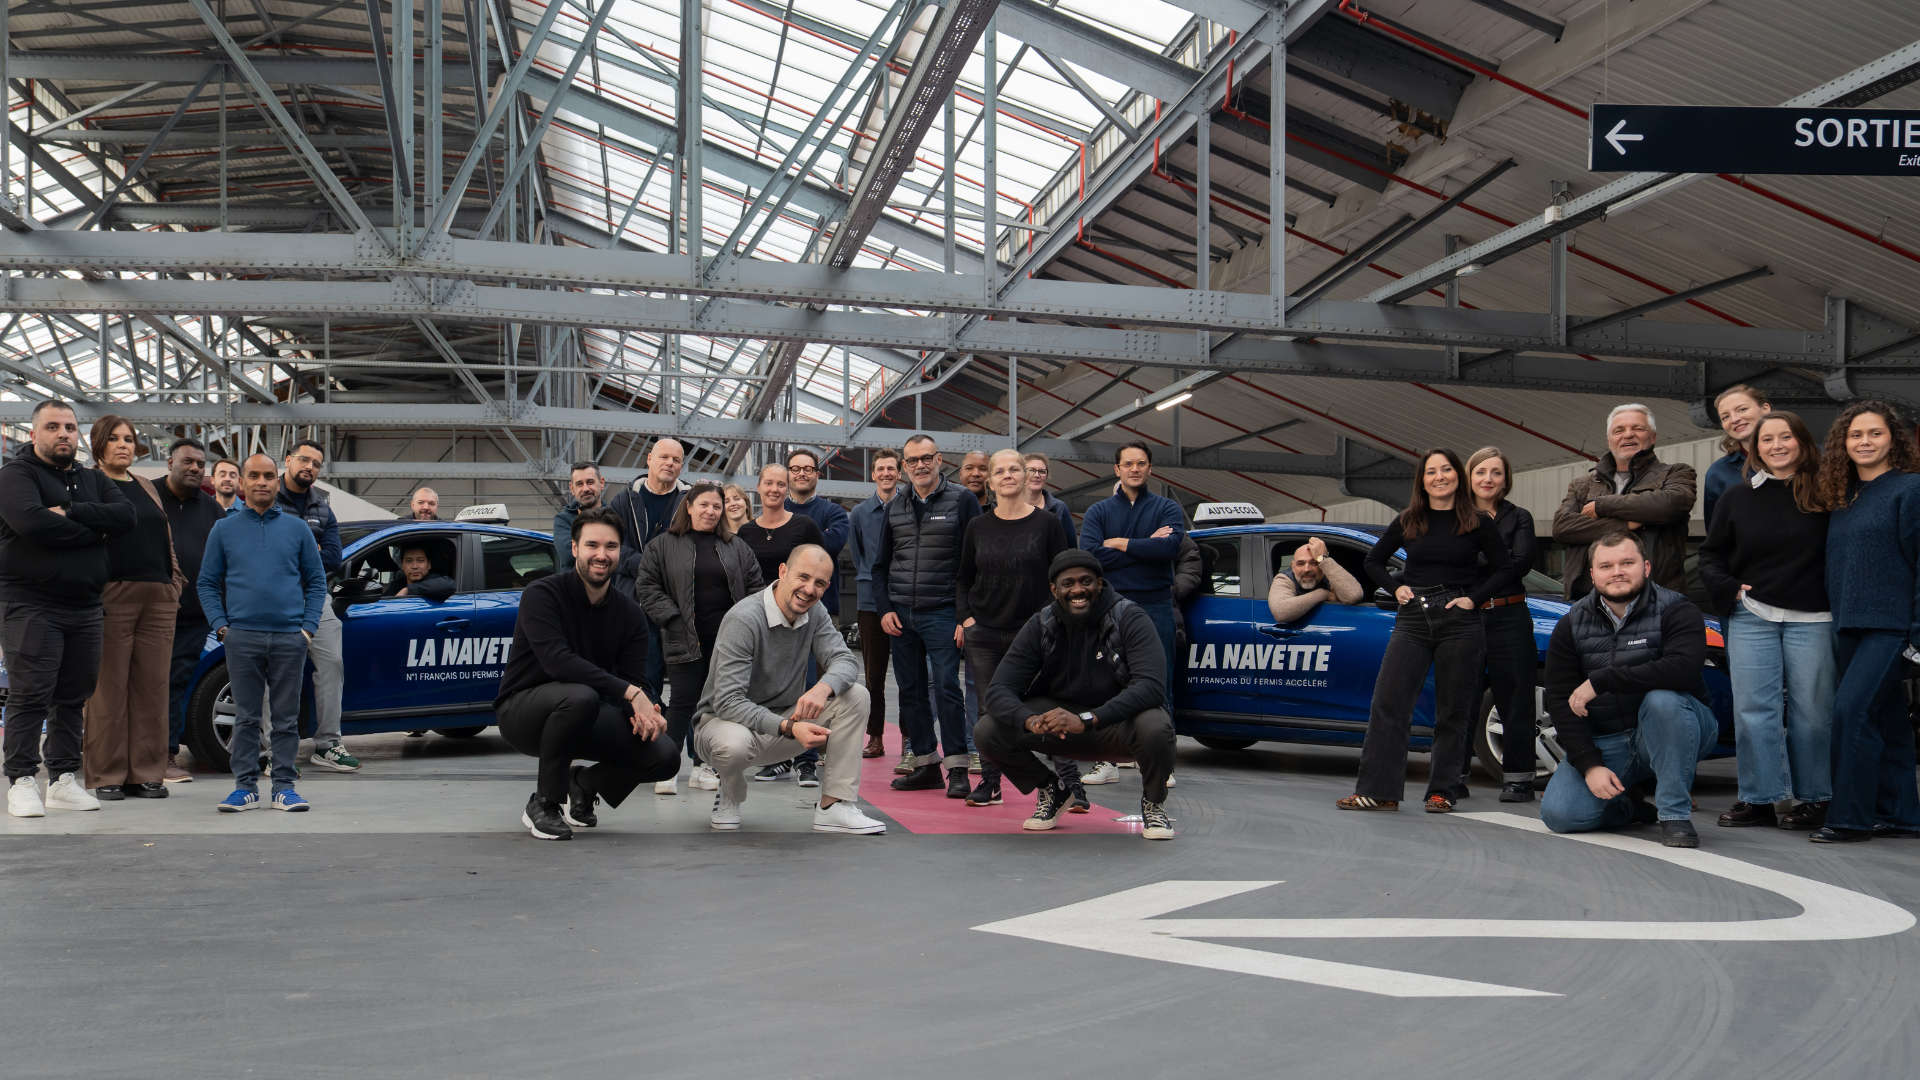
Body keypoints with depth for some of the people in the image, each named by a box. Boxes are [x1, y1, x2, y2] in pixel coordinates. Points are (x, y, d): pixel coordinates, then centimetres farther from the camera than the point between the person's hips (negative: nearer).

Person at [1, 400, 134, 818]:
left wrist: (70, 512, -12)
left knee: (73, 696, 7)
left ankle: (64, 780, 12)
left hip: (85, 607, 6)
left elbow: (125, 515, 1)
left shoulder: (92, 481, 18)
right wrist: (94, 532, -9)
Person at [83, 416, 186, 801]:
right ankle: (106, 776, 2)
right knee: (109, 690, -4)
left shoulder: (147, 488, 22)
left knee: (152, 688, 3)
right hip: (111, 596, -5)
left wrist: (174, 585, 16)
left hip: (158, 597, 5)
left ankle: (147, 773, 8)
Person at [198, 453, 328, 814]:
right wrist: (221, 626, -1)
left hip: (289, 637, 0)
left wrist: (308, 627, 0)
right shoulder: (224, 530, 9)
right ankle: (246, 786, 9)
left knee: (287, 716, 3)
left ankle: (285, 786, 9)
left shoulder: (297, 528, 9)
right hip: (242, 637, 0)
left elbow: (316, 581, 11)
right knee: (246, 716, 3)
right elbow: (207, 582, 11)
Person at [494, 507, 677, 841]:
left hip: (586, 719, 5)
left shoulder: (629, 612, 0)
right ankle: (543, 803, -16)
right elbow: (557, 661, -31)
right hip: (522, 710, -5)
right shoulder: (541, 595, -16)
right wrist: (629, 693, -36)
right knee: (580, 696, -39)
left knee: (665, 756, -15)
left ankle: (583, 783, 16)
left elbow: (633, 681, -4)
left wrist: (641, 711, -29)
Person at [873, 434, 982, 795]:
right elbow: (881, 564, 17)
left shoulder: (962, 500, -1)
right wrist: (885, 609, 4)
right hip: (900, 615, 5)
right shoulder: (895, 507, 13)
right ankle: (925, 764, 14)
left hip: (942, 612, -5)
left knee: (946, 687, -9)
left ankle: (956, 767, -4)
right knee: (911, 691, 6)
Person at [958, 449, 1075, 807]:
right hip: (983, 634, 2)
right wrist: (965, 617, 1)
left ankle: (1071, 784, -3)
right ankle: (989, 782, 16)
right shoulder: (977, 527, 9)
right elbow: (964, 580, 15)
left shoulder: (1047, 523, 2)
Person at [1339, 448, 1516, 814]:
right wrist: (1396, 588, 5)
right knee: (1387, 704, -7)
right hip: (1412, 619, 2)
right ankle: (1379, 790, -5)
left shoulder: (1477, 523, 3)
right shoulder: (1408, 522, 10)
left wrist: (1474, 598, -6)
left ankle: (1443, 791, 12)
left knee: (1452, 712, 3)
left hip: (1459, 622, -2)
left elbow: (1505, 569, 5)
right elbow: (1373, 561, 20)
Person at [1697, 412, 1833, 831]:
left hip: (1811, 619, -2)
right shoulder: (1738, 497, 9)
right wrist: (1728, 589, 2)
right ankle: (1759, 799, 6)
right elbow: (1711, 554, 16)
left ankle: (1814, 798, 12)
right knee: (1753, 709, 0)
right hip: (1751, 617, 2)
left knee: (1811, 709, 1)